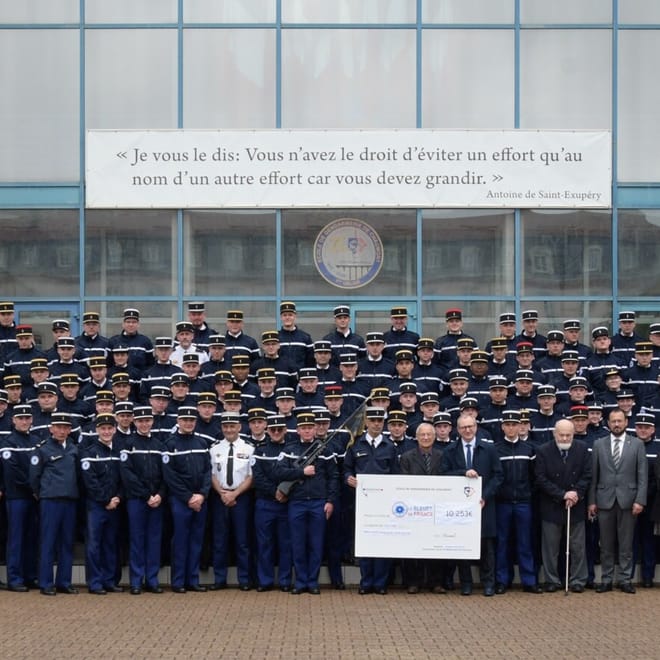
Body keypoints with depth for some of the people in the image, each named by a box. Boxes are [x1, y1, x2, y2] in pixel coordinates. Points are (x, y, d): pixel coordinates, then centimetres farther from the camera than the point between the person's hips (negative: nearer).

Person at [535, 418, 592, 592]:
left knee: (577, 546, 5)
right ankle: (552, 580, 14)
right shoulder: (543, 451, -7)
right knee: (550, 547, 5)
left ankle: (577, 581, 13)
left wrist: (576, 493, -14)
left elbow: (587, 475, 0)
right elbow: (541, 479, -10)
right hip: (551, 506, -1)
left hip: (576, 505, 1)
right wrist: (562, 495, -16)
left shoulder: (582, 449, -1)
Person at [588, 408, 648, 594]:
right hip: (605, 500, 1)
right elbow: (593, 475, 6)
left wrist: (640, 500, -8)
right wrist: (592, 501, 1)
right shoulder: (599, 444, 7)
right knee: (606, 545, 5)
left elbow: (642, 475, 0)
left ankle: (625, 580, 9)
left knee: (626, 544, 3)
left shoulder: (637, 444, 4)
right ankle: (606, 580, 12)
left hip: (627, 500, -1)